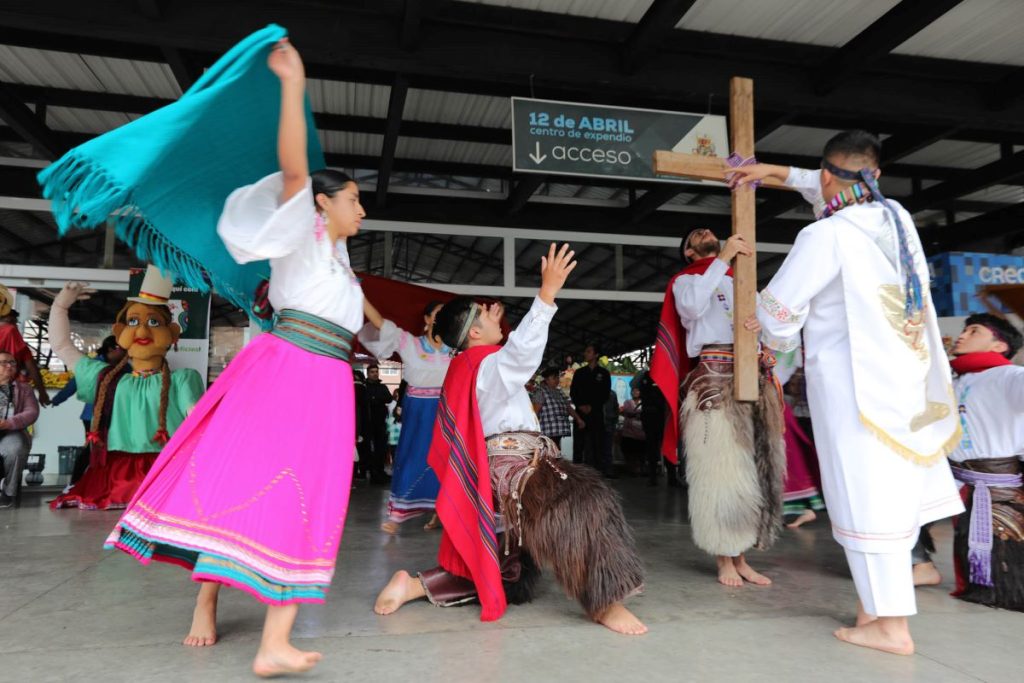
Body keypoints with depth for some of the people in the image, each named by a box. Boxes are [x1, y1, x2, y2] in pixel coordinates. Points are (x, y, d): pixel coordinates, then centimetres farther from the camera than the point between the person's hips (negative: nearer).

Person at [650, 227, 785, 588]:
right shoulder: (685, 280, 12)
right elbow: (692, 306, -12)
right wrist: (723, 258, -10)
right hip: (714, 376, -5)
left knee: (758, 470, 3)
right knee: (721, 470, -6)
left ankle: (741, 557, 12)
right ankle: (725, 559, 3)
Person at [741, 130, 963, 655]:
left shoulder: (825, 236, -16)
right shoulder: (897, 217, 7)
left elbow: (779, 308, -10)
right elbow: (845, 196, 27)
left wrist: (778, 342, 13)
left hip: (854, 382, -8)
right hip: (906, 376, 8)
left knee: (866, 497, -2)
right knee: (890, 489, 13)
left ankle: (891, 625, 4)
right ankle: (878, 602, 25)